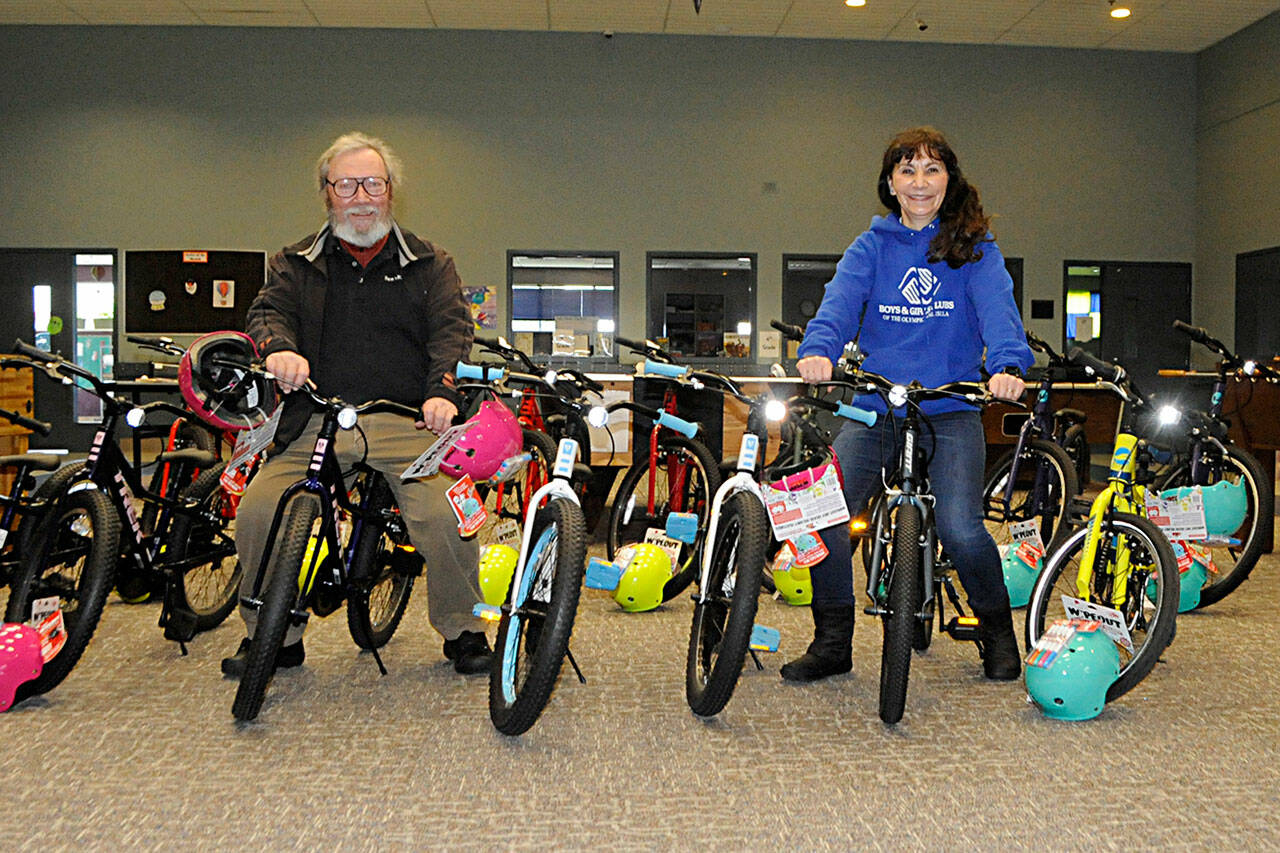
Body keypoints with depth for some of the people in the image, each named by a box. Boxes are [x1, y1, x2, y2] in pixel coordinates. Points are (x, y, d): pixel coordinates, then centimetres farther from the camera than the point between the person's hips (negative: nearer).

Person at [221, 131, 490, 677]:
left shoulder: (430, 265, 16)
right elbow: (268, 311, 6)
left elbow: (452, 330, 3)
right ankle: (273, 635, 7)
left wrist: (441, 391, -17)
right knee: (257, 514, -17)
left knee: (444, 517, -24)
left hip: (406, 422, -2)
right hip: (315, 422, 2)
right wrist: (279, 348, -20)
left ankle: (461, 631, 1)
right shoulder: (296, 264, 20)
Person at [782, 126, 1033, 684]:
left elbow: (997, 308, -11)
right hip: (875, 408, 2)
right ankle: (832, 642, 5)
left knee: (960, 528, -18)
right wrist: (817, 349, -32)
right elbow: (840, 301, -10)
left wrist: (1008, 364, -33)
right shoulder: (871, 247, 9)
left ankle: (998, 631, 13)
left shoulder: (974, 247, 7)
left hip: (950, 411, -1)